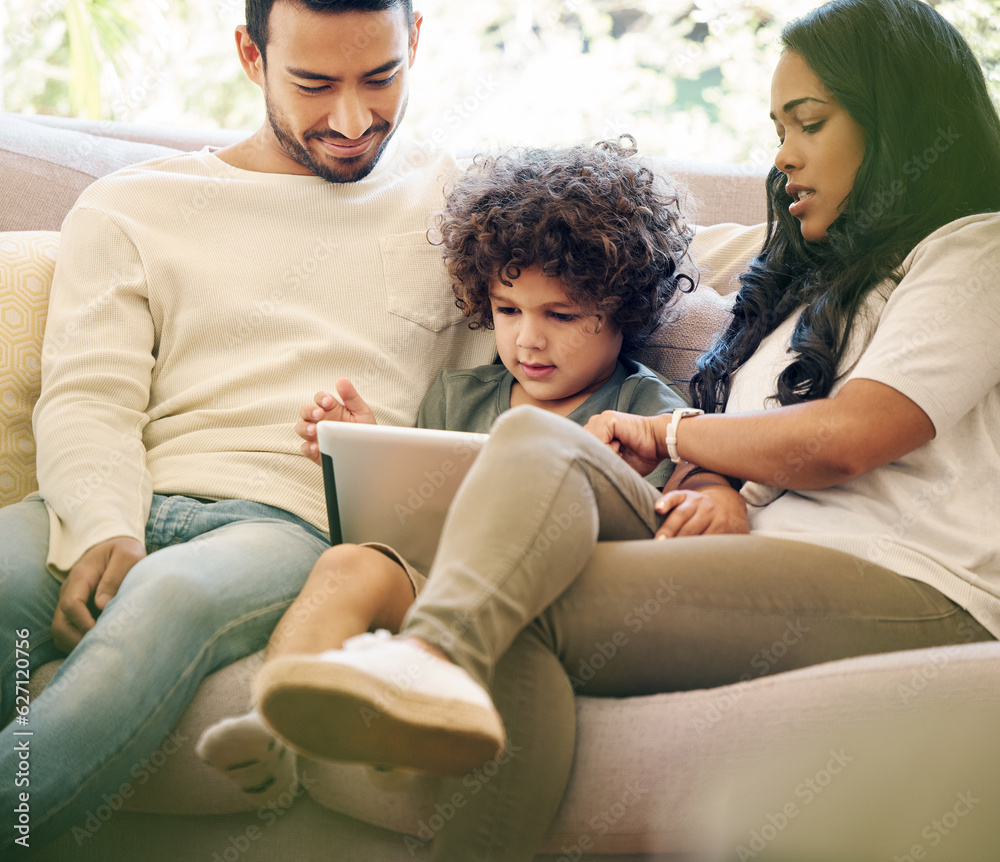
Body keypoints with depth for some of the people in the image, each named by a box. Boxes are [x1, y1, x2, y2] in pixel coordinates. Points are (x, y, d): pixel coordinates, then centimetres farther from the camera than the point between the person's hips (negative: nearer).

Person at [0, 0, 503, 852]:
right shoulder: (126, 208, 20)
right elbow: (87, 399, 8)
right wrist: (104, 530, -14)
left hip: (300, 523, -1)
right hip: (125, 515, 2)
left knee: (171, 597, -38)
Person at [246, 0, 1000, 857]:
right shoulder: (812, 277, 32)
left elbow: (840, 440, -9)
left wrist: (668, 434, 5)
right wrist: (711, 487, -5)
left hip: (907, 592, -6)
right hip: (763, 569, 6)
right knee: (535, 435, -21)